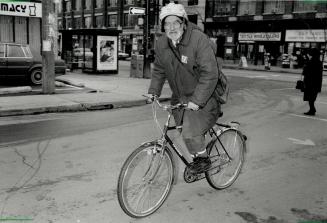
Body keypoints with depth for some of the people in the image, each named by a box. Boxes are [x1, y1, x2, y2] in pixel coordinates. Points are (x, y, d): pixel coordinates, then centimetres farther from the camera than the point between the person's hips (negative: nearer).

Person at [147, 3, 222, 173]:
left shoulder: (199, 40, -22)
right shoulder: (161, 44, -1)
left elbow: (210, 74, -26)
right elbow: (159, 71, 13)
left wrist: (197, 100, -31)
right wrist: (153, 92, 3)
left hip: (203, 97, -7)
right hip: (180, 98, 7)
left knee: (191, 132, -17)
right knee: (183, 128, 14)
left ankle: (203, 159, 12)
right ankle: (196, 159, 39)